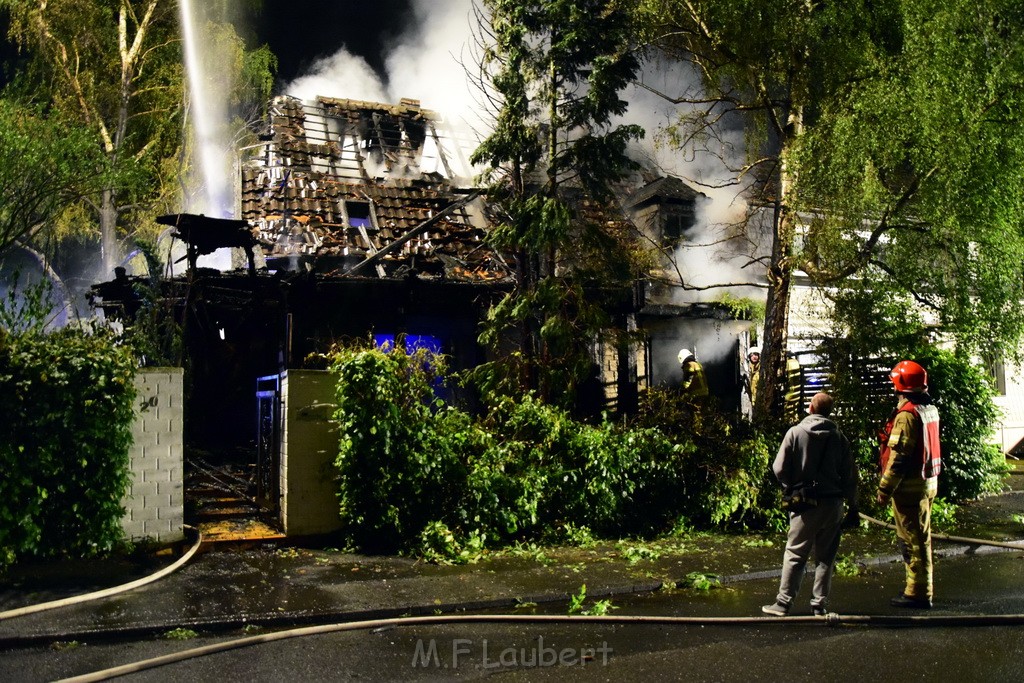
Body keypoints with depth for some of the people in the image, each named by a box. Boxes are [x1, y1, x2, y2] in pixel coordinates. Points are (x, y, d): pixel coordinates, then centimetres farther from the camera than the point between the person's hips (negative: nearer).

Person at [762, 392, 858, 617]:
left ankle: (783, 602, 4)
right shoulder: (839, 437, 1)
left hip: (804, 505, -2)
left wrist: (791, 487, 12)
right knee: (826, 556, 10)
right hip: (833, 504, 2)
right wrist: (853, 507, 13)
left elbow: (779, 469, -7)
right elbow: (850, 475, 4)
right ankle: (820, 604, 12)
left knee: (794, 554, 4)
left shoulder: (796, 432, -6)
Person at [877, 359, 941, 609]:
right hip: (928, 483, 9)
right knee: (920, 538, 18)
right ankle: (921, 588, 28)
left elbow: (898, 456, -20)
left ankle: (918, 593, 2)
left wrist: (884, 488, -15)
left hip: (910, 485, -9)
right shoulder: (930, 409, 10)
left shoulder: (907, 414, -18)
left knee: (912, 539, -3)